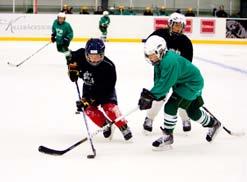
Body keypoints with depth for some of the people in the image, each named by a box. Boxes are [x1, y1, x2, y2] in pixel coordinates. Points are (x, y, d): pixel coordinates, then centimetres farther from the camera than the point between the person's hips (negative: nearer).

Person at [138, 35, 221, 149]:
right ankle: (213, 124, 44)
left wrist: (149, 96, -35)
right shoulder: (159, 60, -2)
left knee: (171, 107, -16)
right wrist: (148, 95, -12)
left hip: (192, 83, -10)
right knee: (193, 112, 21)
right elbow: (159, 81, 1)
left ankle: (167, 137, -5)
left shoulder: (170, 61, -33)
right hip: (181, 83, 10)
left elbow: (165, 83, -35)